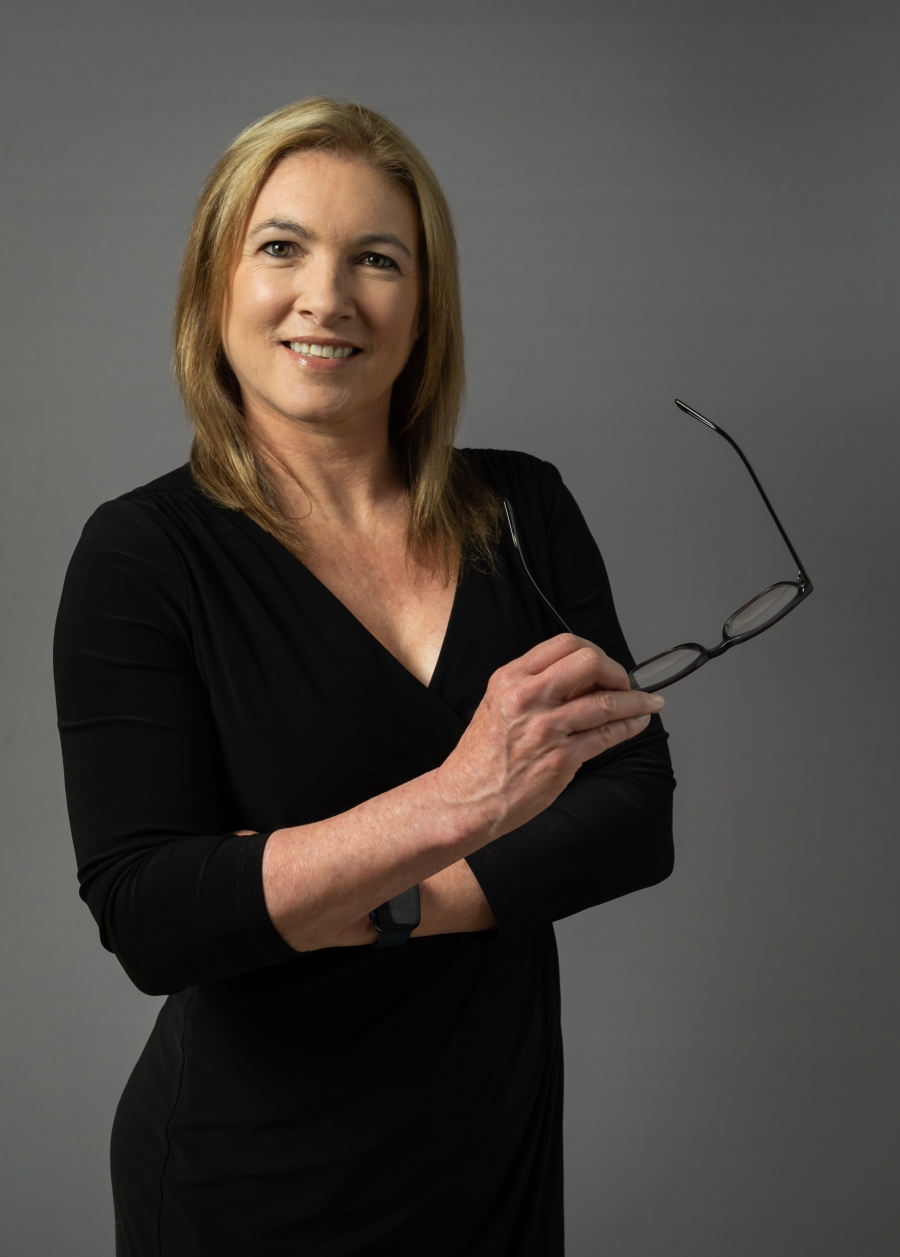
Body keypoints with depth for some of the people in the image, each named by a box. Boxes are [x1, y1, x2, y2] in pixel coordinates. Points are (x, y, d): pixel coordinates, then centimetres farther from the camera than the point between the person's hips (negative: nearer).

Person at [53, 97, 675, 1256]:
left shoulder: (523, 509, -3)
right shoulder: (143, 552, -13)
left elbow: (639, 814, -7)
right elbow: (147, 921, -23)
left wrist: (374, 906, -19)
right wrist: (457, 803, -34)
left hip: (499, 1146, 4)